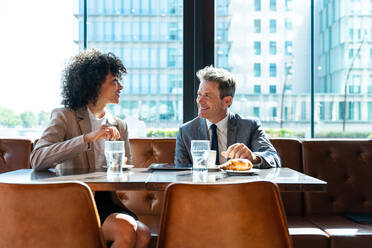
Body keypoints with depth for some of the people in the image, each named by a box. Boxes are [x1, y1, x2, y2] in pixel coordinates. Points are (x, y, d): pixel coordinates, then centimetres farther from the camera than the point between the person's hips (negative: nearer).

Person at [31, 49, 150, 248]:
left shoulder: (120, 126, 15)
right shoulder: (64, 117, 0)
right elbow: (37, 160, -17)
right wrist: (88, 138, -24)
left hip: (108, 202, 5)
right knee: (127, 230, -28)